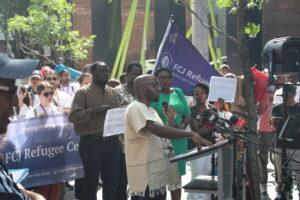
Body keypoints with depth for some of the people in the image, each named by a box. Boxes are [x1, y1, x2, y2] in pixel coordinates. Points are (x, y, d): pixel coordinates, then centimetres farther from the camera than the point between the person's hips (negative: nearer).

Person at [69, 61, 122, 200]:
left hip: (112, 142, 5)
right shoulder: (83, 92, -4)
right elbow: (73, 116, -14)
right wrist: (95, 111, -22)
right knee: (91, 182, 4)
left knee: (112, 182, 10)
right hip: (91, 143, -5)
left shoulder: (113, 93, 14)